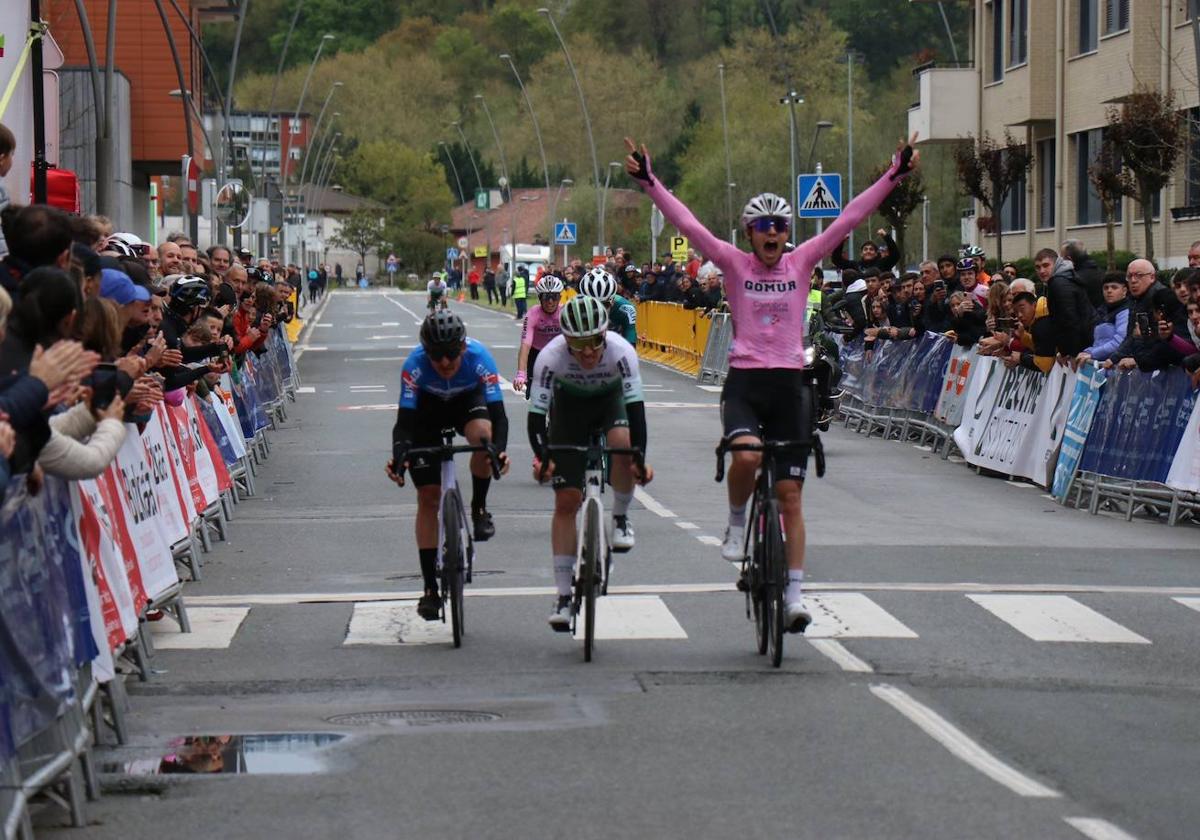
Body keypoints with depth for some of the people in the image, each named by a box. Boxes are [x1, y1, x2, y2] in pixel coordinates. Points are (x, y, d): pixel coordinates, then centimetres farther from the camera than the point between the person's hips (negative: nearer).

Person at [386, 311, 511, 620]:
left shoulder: (479, 357, -34)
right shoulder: (415, 364, -34)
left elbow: (498, 412, -36)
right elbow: (405, 421, -32)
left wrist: (499, 450, -54)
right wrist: (399, 456, -51)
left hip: (468, 399, 0)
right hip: (428, 408, 0)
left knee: (482, 433, -37)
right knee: (428, 496, -7)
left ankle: (479, 508, -10)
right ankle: (431, 588, 0)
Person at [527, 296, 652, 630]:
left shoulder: (621, 351, -34)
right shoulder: (551, 357, -33)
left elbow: (635, 406, -37)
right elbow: (536, 413, -32)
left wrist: (640, 458, -48)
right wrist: (540, 457, -48)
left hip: (611, 399, 0)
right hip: (570, 405, 0)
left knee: (622, 443, -36)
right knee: (566, 501, -8)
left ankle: (620, 518, -8)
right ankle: (563, 595, -2)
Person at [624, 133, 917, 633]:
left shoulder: (801, 263, 6)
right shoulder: (734, 264, 2)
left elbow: (849, 219, 3)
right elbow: (686, 223, -6)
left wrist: (894, 176, -1)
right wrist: (648, 183, -16)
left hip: (789, 385, 2)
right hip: (744, 381, -2)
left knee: (790, 492, 1)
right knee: (746, 456, -30)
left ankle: (795, 593, 5)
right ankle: (737, 523, 1)